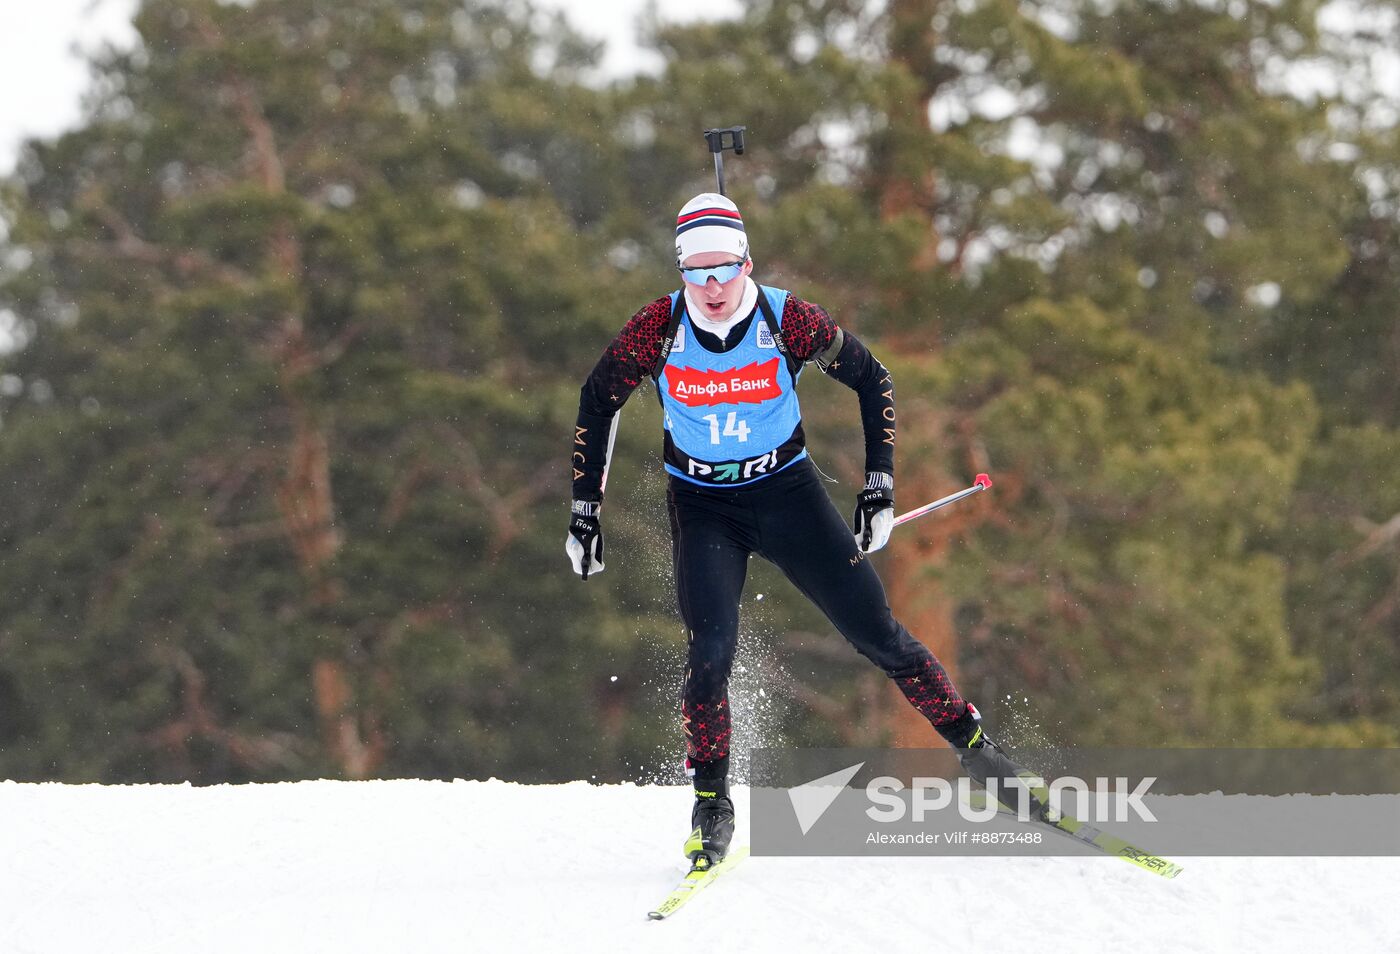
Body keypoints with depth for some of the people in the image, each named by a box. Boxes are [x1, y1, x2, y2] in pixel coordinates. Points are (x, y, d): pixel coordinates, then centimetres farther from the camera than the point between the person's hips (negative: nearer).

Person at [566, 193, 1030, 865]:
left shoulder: (787, 321, -18)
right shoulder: (658, 329, -17)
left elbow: (872, 381, -4)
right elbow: (596, 404, -1)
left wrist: (880, 487, -8)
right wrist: (585, 513, -2)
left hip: (788, 493, 0)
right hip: (702, 505, 0)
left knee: (876, 633, -2)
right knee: (711, 649, -21)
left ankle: (973, 747, 15)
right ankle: (711, 804, -5)